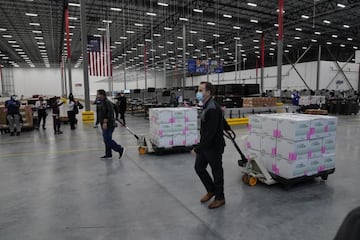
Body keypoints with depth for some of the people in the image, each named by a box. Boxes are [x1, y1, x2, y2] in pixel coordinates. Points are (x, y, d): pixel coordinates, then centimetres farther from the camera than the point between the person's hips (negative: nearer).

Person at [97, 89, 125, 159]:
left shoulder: (107, 102, -16)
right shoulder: (102, 102, 17)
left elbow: (109, 113, -25)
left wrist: (105, 122, -28)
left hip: (108, 125, -10)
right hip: (105, 125, 10)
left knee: (108, 140, -11)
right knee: (107, 140, 12)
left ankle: (120, 149, -1)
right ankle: (108, 155, 18)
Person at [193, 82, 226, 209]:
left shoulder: (212, 109, -23)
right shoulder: (206, 106, 9)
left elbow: (211, 132, -27)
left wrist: (198, 147, -22)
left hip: (214, 147, -10)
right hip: (205, 145, 10)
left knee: (217, 172, 7)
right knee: (199, 168, 16)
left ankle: (220, 198, 26)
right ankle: (211, 190, 35)